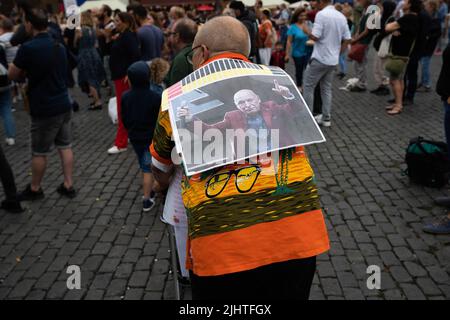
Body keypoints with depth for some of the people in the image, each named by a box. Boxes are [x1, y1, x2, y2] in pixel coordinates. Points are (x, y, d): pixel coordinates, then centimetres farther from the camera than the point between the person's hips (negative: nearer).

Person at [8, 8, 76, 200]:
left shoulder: (28, 48, -17)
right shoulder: (59, 46, 7)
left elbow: (12, 75, -5)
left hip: (44, 109, -7)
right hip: (64, 105, 7)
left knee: (39, 153, 8)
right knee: (65, 147, 13)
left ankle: (34, 189, 24)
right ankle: (68, 186, 18)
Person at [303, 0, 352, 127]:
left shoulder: (321, 14, -15)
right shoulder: (342, 16, 7)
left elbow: (315, 36, -20)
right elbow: (347, 39, 8)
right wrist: (337, 53, 17)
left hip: (320, 59, -7)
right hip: (333, 60, 7)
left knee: (308, 87, 5)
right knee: (326, 88, 16)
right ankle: (326, 118, 18)